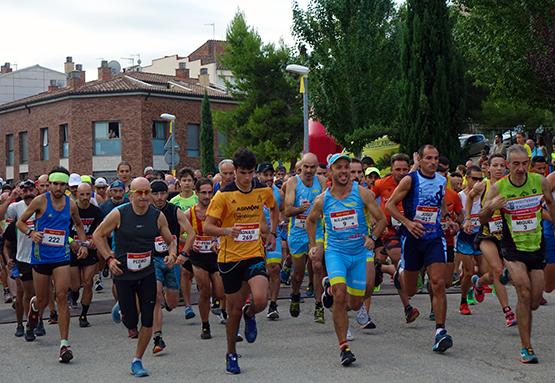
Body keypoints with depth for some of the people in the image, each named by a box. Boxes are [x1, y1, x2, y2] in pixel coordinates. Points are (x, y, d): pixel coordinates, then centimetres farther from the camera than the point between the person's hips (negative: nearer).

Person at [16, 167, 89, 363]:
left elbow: (79, 224, 22)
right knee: (43, 300, 10)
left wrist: (84, 244, 8)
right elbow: (20, 222, 2)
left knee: (62, 297, -12)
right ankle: (34, 306, 51)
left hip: (61, 257, 1)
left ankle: (64, 344, -10)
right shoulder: (40, 201, -7)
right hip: (40, 256, -1)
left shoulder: (71, 204, 3)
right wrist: (31, 233, -18)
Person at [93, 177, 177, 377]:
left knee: (148, 321, -2)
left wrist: (172, 254, -13)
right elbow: (98, 235, -1)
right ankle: (121, 311, 41)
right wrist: (109, 258, -10)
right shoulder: (118, 214, -12)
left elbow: (170, 240, 8)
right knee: (131, 322, 2)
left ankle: (137, 361, 17)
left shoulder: (158, 216, -4)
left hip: (147, 273, 2)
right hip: (123, 273, -2)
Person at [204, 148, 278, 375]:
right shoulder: (223, 195, -9)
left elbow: (274, 209, 24)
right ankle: (231, 355, 26)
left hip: (255, 255, 2)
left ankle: (249, 315, 16)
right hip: (230, 257, -1)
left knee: (260, 300, -21)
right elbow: (207, 227, -12)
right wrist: (226, 231, -30)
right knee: (234, 309, 6)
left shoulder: (264, 191, 1)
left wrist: (272, 233, 14)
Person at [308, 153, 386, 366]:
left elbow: (381, 219, -4)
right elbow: (311, 221, 17)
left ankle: (330, 287, 41)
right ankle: (343, 347, -10)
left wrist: (372, 237, -21)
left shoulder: (362, 193, -7)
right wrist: (313, 245, 9)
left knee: (355, 305, 8)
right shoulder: (322, 200, -3)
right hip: (335, 251, -1)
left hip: (359, 253, 1)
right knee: (340, 297, -20)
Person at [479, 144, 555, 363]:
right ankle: (526, 348, -13)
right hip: (512, 248, -2)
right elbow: (482, 220, -3)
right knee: (524, 292, -21)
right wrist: (490, 208, -23)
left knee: (534, 302, 5)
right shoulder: (498, 188, -10)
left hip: (537, 247, 3)